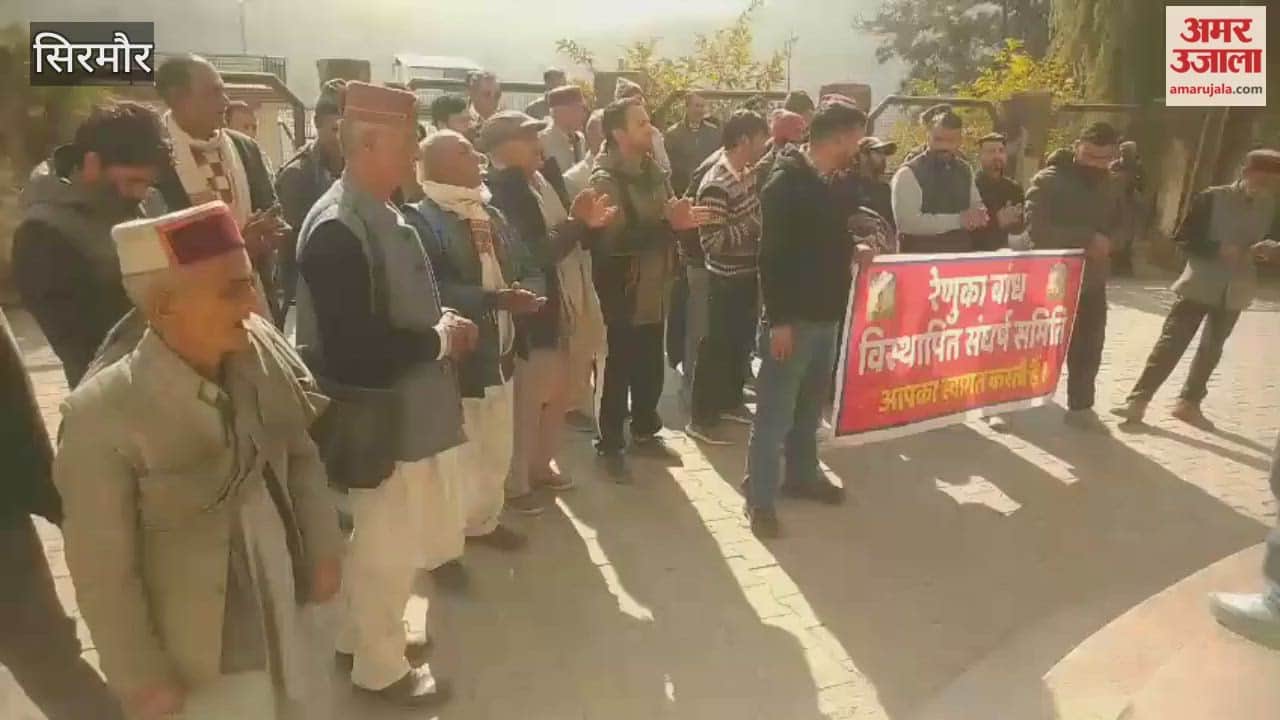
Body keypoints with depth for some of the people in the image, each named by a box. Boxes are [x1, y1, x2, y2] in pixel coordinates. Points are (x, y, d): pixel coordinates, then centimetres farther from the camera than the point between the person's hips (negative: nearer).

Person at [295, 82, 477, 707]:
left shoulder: (382, 215, 6)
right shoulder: (337, 230, -23)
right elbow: (352, 350, -27)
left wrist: (442, 325, 0)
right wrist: (439, 340, -17)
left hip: (408, 409, 9)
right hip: (381, 418, -9)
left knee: (386, 540, 24)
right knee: (386, 546, 9)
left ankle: (364, 634, 45)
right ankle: (381, 665, 31)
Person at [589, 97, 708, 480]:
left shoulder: (652, 170, 8)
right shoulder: (605, 180, -15)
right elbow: (615, 240, -25)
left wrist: (682, 219, -4)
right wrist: (668, 224, -25)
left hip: (653, 289, 7)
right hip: (623, 293, -7)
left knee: (651, 368, 17)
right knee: (619, 371, 3)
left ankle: (645, 430, 35)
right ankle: (610, 445, 17)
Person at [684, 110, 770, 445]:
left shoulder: (748, 173, 5)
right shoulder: (716, 185, -22)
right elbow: (712, 242, -25)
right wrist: (753, 225, -25)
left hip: (749, 273, 8)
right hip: (727, 279, -8)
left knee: (741, 342, 18)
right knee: (717, 346, 1)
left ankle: (730, 401, 35)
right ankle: (701, 417, 12)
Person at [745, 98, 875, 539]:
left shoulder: (828, 183, 13)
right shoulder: (786, 183, -15)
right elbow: (772, 256, -20)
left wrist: (851, 251, 6)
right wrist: (779, 320, -23)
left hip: (824, 315, 9)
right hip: (792, 318, -9)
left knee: (810, 407, 19)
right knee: (775, 412, -1)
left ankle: (802, 476, 35)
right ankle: (759, 498, 9)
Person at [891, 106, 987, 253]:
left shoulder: (964, 170, 8)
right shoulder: (908, 174, -13)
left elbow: (976, 204, 21)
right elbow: (907, 223, -23)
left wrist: (978, 216, -4)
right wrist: (958, 220, -20)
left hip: (962, 257, 6)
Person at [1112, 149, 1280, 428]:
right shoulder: (1212, 198, -7)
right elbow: (1183, 239, -9)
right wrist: (1218, 249, -21)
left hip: (1234, 292, 5)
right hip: (1199, 286, -4)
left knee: (1211, 349, 12)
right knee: (1171, 342, -7)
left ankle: (1189, 403, 23)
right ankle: (1138, 400, -5)